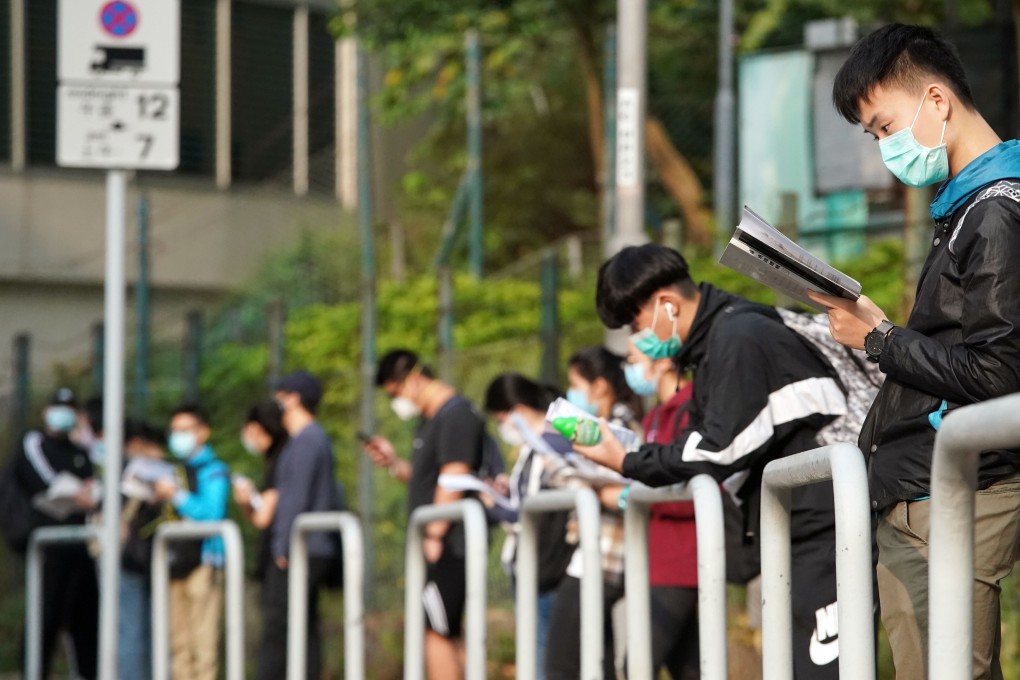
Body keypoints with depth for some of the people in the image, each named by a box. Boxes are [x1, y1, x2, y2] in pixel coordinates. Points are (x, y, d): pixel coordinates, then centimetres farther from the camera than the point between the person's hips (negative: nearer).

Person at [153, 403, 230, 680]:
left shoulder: (213, 471, -1)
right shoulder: (175, 470, 20)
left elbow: (211, 513, -13)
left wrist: (177, 496, -15)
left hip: (203, 561, -7)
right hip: (175, 563, 7)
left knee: (203, 636, -10)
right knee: (179, 639, 6)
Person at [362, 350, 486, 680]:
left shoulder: (456, 415, -12)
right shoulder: (430, 420, 20)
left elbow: (454, 478, -20)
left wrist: (434, 535, -22)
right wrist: (394, 464, 10)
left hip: (448, 545, -10)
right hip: (445, 549, 10)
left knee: (435, 631, -12)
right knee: (446, 634, 9)